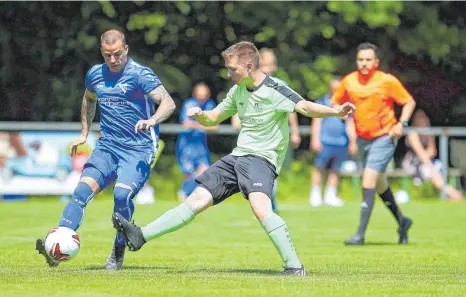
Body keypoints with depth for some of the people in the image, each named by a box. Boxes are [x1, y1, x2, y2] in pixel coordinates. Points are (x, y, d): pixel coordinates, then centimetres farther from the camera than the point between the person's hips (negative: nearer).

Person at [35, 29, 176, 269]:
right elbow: (88, 99, 31)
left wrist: (152, 120, -38)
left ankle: (118, 251, -6)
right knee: (83, 189, -16)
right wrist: (84, 133, 25)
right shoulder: (95, 74, 9)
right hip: (107, 146, 5)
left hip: (139, 149, -5)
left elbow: (168, 103, -19)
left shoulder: (140, 75, -10)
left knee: (122, 193, -26)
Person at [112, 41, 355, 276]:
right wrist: (200, 115, 1)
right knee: (198, 199, 6)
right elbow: (213, 119, 25)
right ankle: (140, 236, 6)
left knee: (260, 207, -32)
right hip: (237, 157, 7)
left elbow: (305, 107, -25)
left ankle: (295, 267, -30)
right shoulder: (238, 91, 13)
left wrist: (336, 112, -44)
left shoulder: (274, 91, -11)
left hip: (261, 158, -7)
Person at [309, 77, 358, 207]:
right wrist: (315, 139, -3)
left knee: (335, 170, 6)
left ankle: (330, 196, 13)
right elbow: (316, 122, 5)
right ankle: (315, 195, 2)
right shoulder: (322, 102, 7)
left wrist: (353, 142, 13)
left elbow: (350, 125, 17)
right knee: (319, 167, -4)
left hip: (341, 143, 3)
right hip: (325, 141, -3)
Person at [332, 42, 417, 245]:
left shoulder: (387, 81, -11)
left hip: (384, 137, -6)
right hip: (362, 138, 6)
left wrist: (401, 123, -15)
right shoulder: (349, 81, -1)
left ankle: (361, 234, -20)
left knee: (369, 179, -18)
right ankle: (402, 221, 37)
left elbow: (409, 102, -1)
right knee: (378, 183, 16)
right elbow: (335, 102, 13)